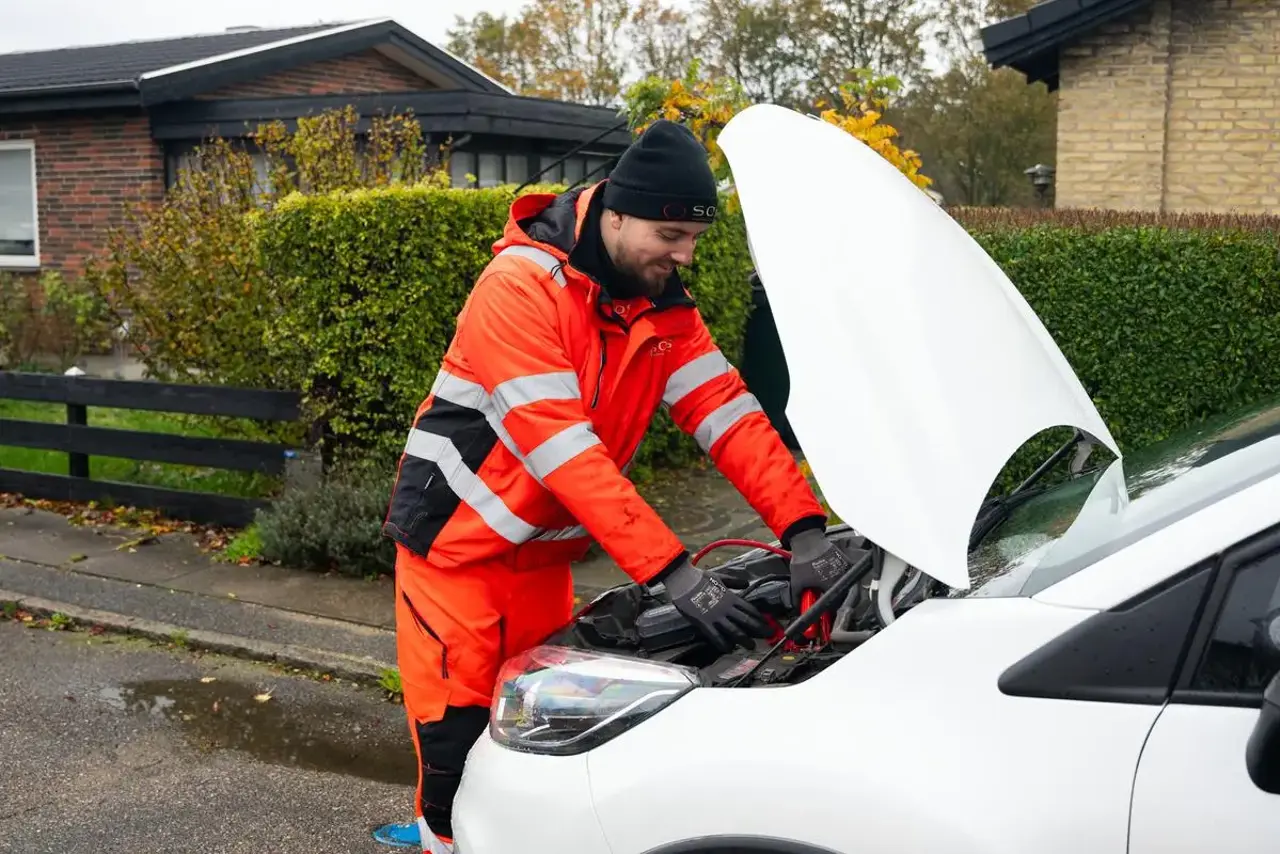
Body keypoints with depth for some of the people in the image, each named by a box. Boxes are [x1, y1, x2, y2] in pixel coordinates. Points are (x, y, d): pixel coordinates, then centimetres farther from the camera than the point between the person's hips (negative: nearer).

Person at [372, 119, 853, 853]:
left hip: (542, 556, 7)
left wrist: (805, 529, -23)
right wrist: (673, 571, -37)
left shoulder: (663, 303, -2)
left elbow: (727, 412, -9)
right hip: (458, 547, -6)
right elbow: (565, 452, -33)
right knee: (460, 752, -1)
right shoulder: (521, 286, -25)